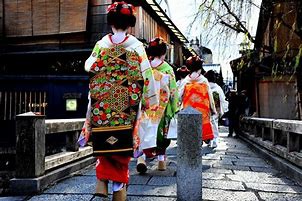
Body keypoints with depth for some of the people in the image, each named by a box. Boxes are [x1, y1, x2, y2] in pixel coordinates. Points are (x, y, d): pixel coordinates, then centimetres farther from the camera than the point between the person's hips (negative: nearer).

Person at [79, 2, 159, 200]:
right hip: (126, 102, -1)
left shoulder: (102, 43, 1)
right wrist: (152, 97, 1)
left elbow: (89, 66, 1)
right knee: (122, 142, 7)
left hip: (103, 102, 1)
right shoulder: (136, 45, -2)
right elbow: (146, 73, -5)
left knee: (105, 141, 13)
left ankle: (102, 181, 7)